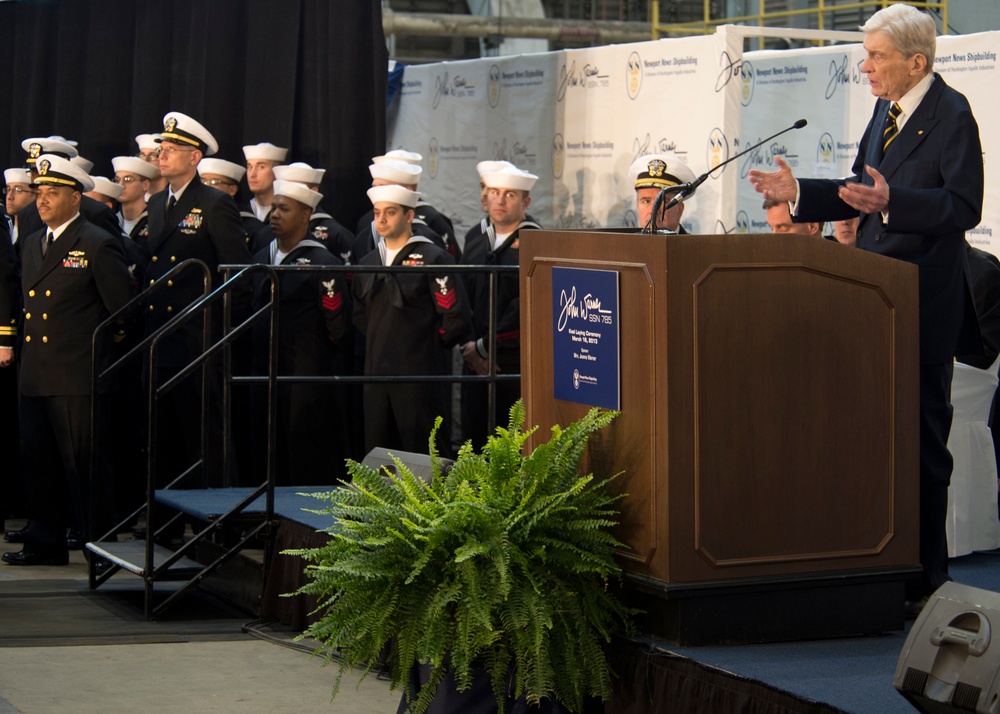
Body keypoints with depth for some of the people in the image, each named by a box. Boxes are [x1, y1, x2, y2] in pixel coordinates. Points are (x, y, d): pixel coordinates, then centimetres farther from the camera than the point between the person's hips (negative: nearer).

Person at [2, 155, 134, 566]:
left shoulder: (98, 246, -7)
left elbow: (125, 312, -6)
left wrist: (106, 353, -4)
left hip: (78, 378, -7)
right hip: (36, 376, 7)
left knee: (83, 466, -4)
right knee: (38, 462, 10)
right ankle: (46, 543, 19)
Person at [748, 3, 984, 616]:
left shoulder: (952, 115, -12)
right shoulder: (886, 110, 14)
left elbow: (963, 206, -20)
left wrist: (891, 201, -31)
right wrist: (800, 193, 10)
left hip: (925, 301, -9)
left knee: (922, 437, -3)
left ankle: (927, 577, 4)